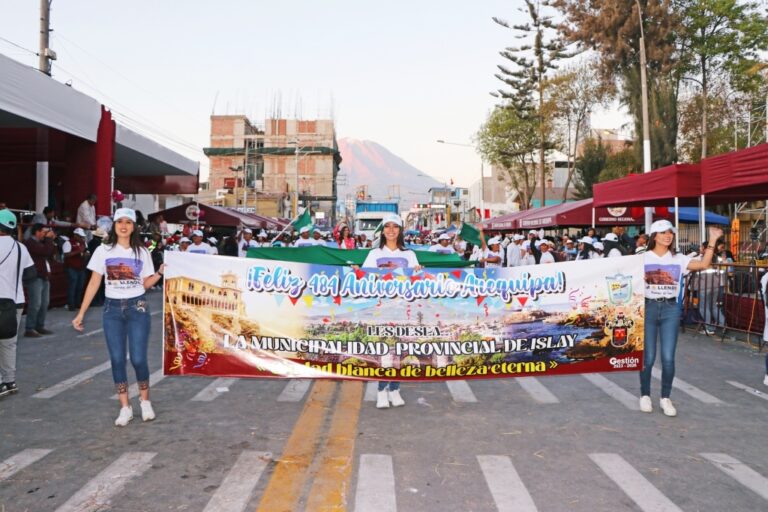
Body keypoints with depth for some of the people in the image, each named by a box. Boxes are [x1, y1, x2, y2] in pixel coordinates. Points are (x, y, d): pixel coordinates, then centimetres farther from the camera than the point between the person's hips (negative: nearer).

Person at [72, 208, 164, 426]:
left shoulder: (141, 252, 3)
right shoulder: (103, 251, 1)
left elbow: (146, 284, 6)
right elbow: (94, 283, 3)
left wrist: (161, 272, -11)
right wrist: (81, 313, 0)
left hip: (138, 307, -1)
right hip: (112, 309, 1)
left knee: (138, 358, -4)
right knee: (117, 359, 2)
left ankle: (145, 402, 19)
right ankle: (125, 408, 13)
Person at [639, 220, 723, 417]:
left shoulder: (678, 259, 7)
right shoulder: (643, 258, 2)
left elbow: (704, 264, -4)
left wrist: (712, 240, -6)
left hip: (670, 309, 2)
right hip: (648, 307, -1)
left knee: (668, 357, -2)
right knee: (648, 357, 1)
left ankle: (665, 398, 14)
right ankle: (645, 395, 19)